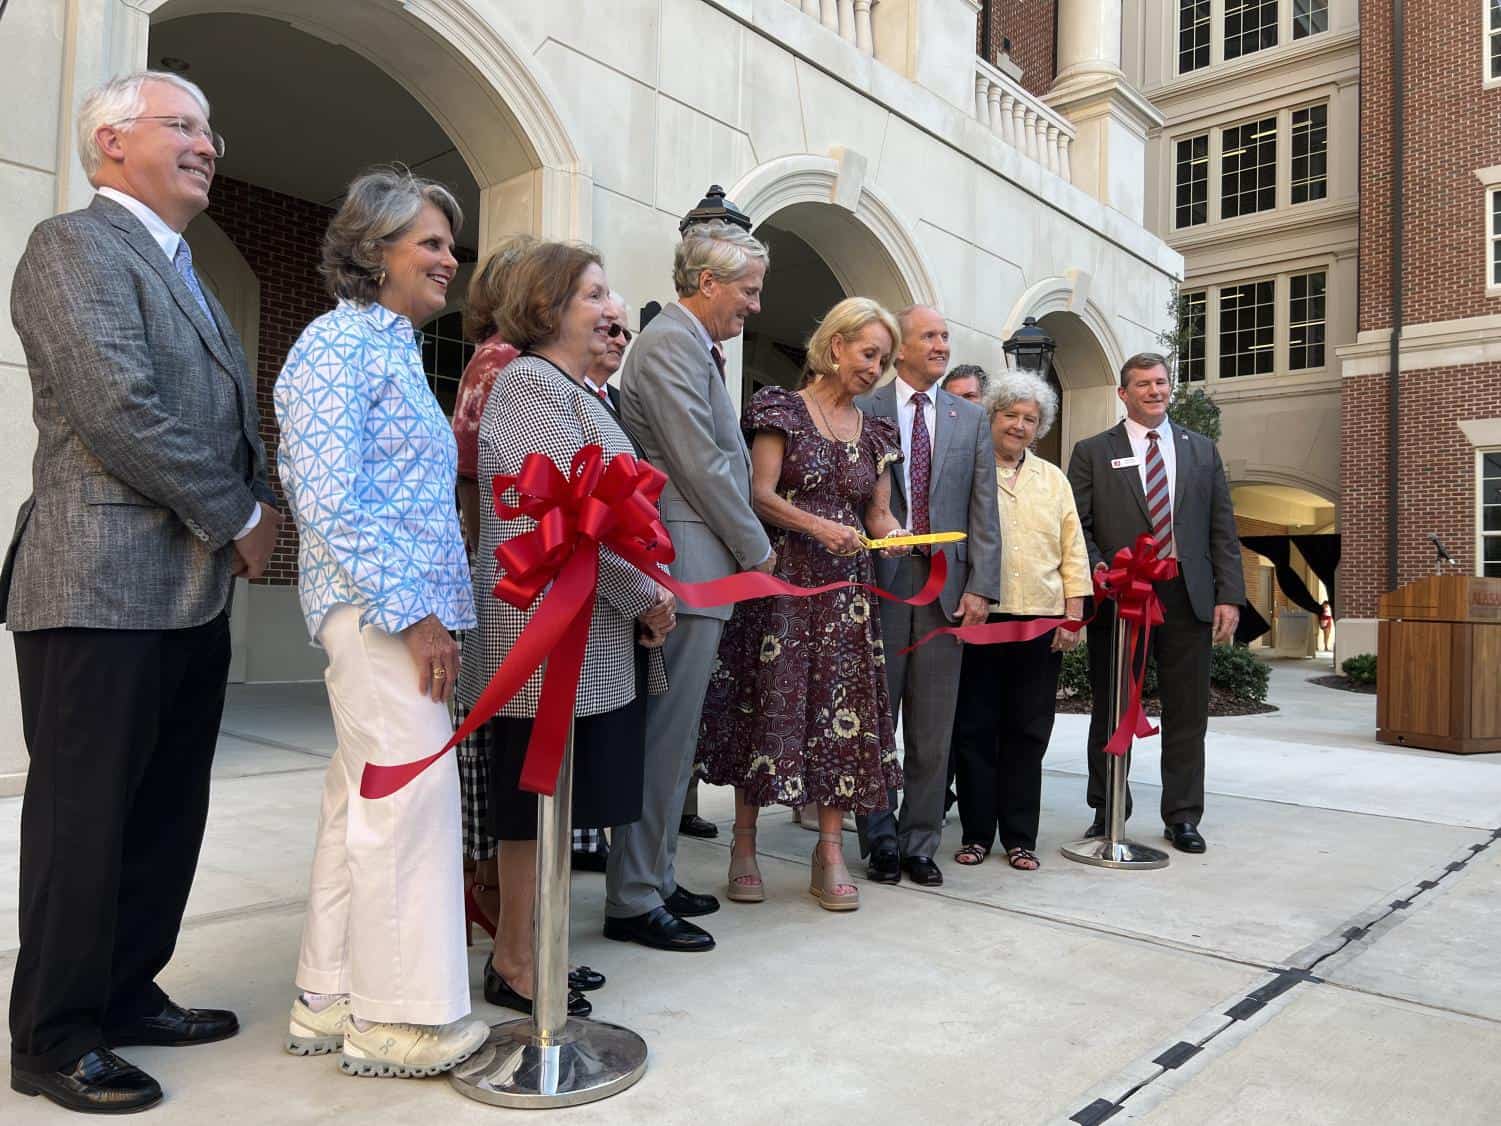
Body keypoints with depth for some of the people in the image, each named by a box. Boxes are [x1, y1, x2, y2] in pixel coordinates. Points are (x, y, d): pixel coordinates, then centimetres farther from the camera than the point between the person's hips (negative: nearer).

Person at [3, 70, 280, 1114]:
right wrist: (240, 517, -11)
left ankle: (128, 995, 28)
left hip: (194, 590, 9)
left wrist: (255, 508, 4)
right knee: (84, 817, 1)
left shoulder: (186, 275, 22)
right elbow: (118, 409, -18)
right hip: (102, 588, -9)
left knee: (167, 812, 14)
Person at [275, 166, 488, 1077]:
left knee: (363, 800, 14)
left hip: (398, 606, 10)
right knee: (411, 798, -5)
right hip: (379, 607, -10)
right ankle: (398, 1018, 10)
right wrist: (414, 612, -18)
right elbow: (329, 501, -18)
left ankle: (331, 1000, 26)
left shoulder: (394, 348, 19)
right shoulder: (340, 345, -10)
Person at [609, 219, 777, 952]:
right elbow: (701, 464, -16)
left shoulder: (690, 345, 21)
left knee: (671, 733, 14)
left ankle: (654, 881, 25)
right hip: (686, 565, -10)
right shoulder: (671, 342, -11)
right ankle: (634, 901, 6)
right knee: (666, 735, -4)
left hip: (694, 568, 10)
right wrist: (756, 552, -8)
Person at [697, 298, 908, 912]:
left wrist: (890, 531, -7)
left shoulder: (875, 431, 16)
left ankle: (830, 852, 10)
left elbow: (879, 514, 16)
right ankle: (744, 846, 12)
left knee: (842, 709, 2)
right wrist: (816, 526, -22)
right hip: (783, 580, -4)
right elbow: (760, 494, -9)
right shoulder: (783, 409, 0)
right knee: (768, 704, -1)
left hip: (848, 588, 5)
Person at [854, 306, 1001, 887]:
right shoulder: (862, 410, 3)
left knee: (933, 728, 7)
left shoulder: (971, 419, 12)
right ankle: (881, 841, 20)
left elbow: (984, 509, 7)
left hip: (946, 584, 3)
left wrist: (980, 585, -2)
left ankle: (920, 844, 19)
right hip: (877, 579, -2)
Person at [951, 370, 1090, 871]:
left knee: (1028, 734, 7)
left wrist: (1073, 617, 3)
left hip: (1041, 623, 3)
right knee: (974, 730, 4)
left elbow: (1073, 553, 12)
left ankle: (1020, 838, 16)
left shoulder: (1053, 480, 14)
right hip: (977, 619, -2)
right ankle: (976, 834, 15)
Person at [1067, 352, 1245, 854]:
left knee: (1187, 713, 7)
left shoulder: (1201, 450, 13)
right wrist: (1099, 573, -17)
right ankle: (1107, 812, 22)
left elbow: (1222, 530, 10)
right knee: (1111, 712, 7)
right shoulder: (1093, 452, 5)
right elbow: (1078, 526, 0)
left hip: (1187, 597, 2)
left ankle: (1182, 817, 20)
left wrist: (1229, 595, 2)